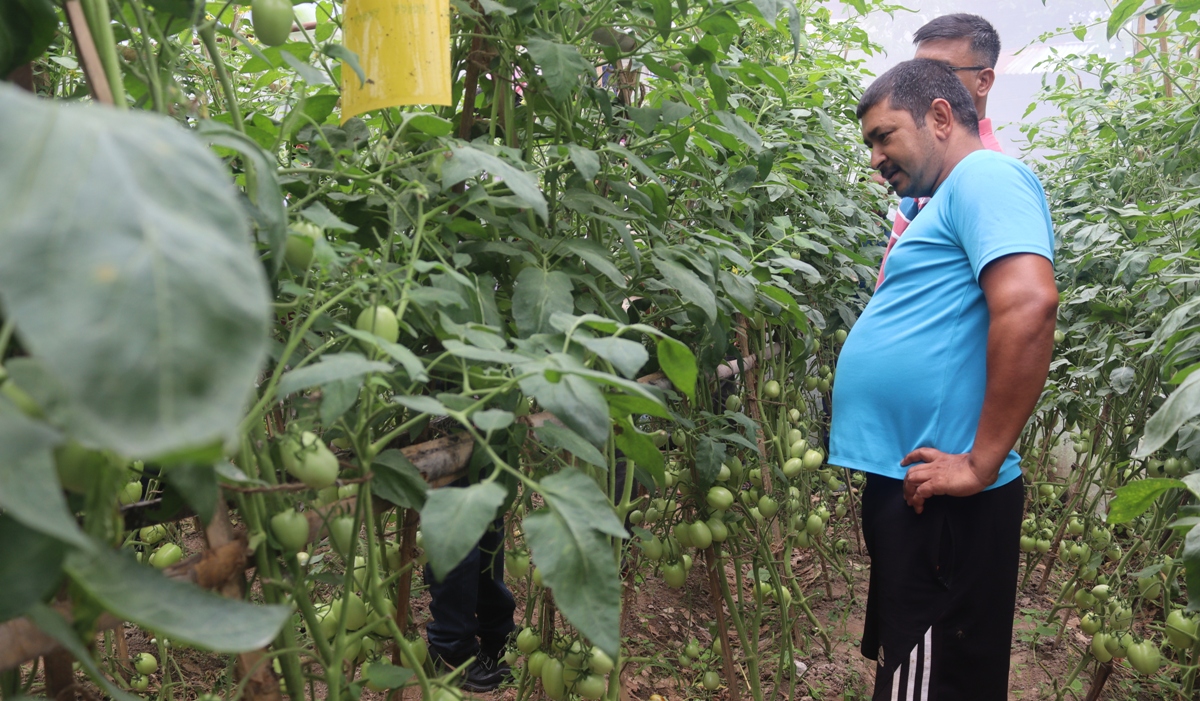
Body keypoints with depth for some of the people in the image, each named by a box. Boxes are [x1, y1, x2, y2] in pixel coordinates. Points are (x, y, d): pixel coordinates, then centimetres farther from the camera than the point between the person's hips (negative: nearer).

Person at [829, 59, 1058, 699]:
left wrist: (982, 464, -24)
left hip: (943, 502, -10)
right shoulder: (950, 200, 20)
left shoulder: (985, 175, -11)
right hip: (908, 484, 10)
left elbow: (1028, 305, -27)